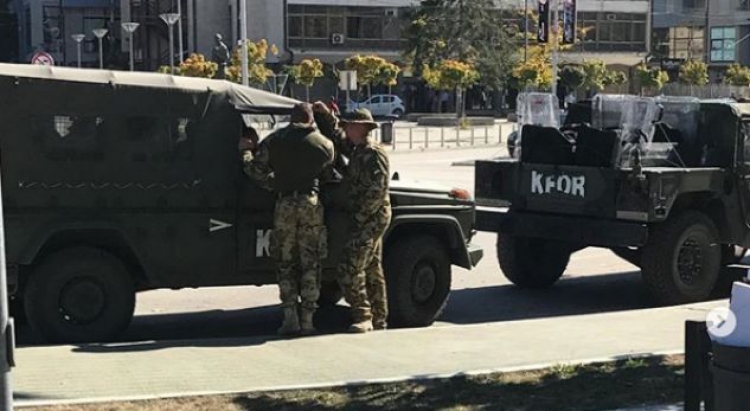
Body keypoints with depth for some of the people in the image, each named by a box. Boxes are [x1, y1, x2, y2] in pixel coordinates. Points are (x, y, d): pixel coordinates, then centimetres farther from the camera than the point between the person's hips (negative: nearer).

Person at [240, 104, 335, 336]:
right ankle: (307, 320, 4)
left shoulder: (274, 141, 5)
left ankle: (290, 318, 2)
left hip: (285, 204, 0)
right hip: (311, 203, 0)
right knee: (310, 264, 5)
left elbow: (257, 171, 1)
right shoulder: (323, 144, 5)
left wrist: (246, 151, 20)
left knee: (285, 263, 8)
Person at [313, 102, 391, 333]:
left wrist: (360, 216, -21)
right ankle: (378, 320, 21)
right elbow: (335, 136, 28)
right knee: (372, 270, 14)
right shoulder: (357, 149, 13)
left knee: (350, 269, -13)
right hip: (369, 218, 10)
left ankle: (362, 317, -8)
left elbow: (377, 190, -23)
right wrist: (325, 115, 16)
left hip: (371, 219, -10)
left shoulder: (373, 154, -17)